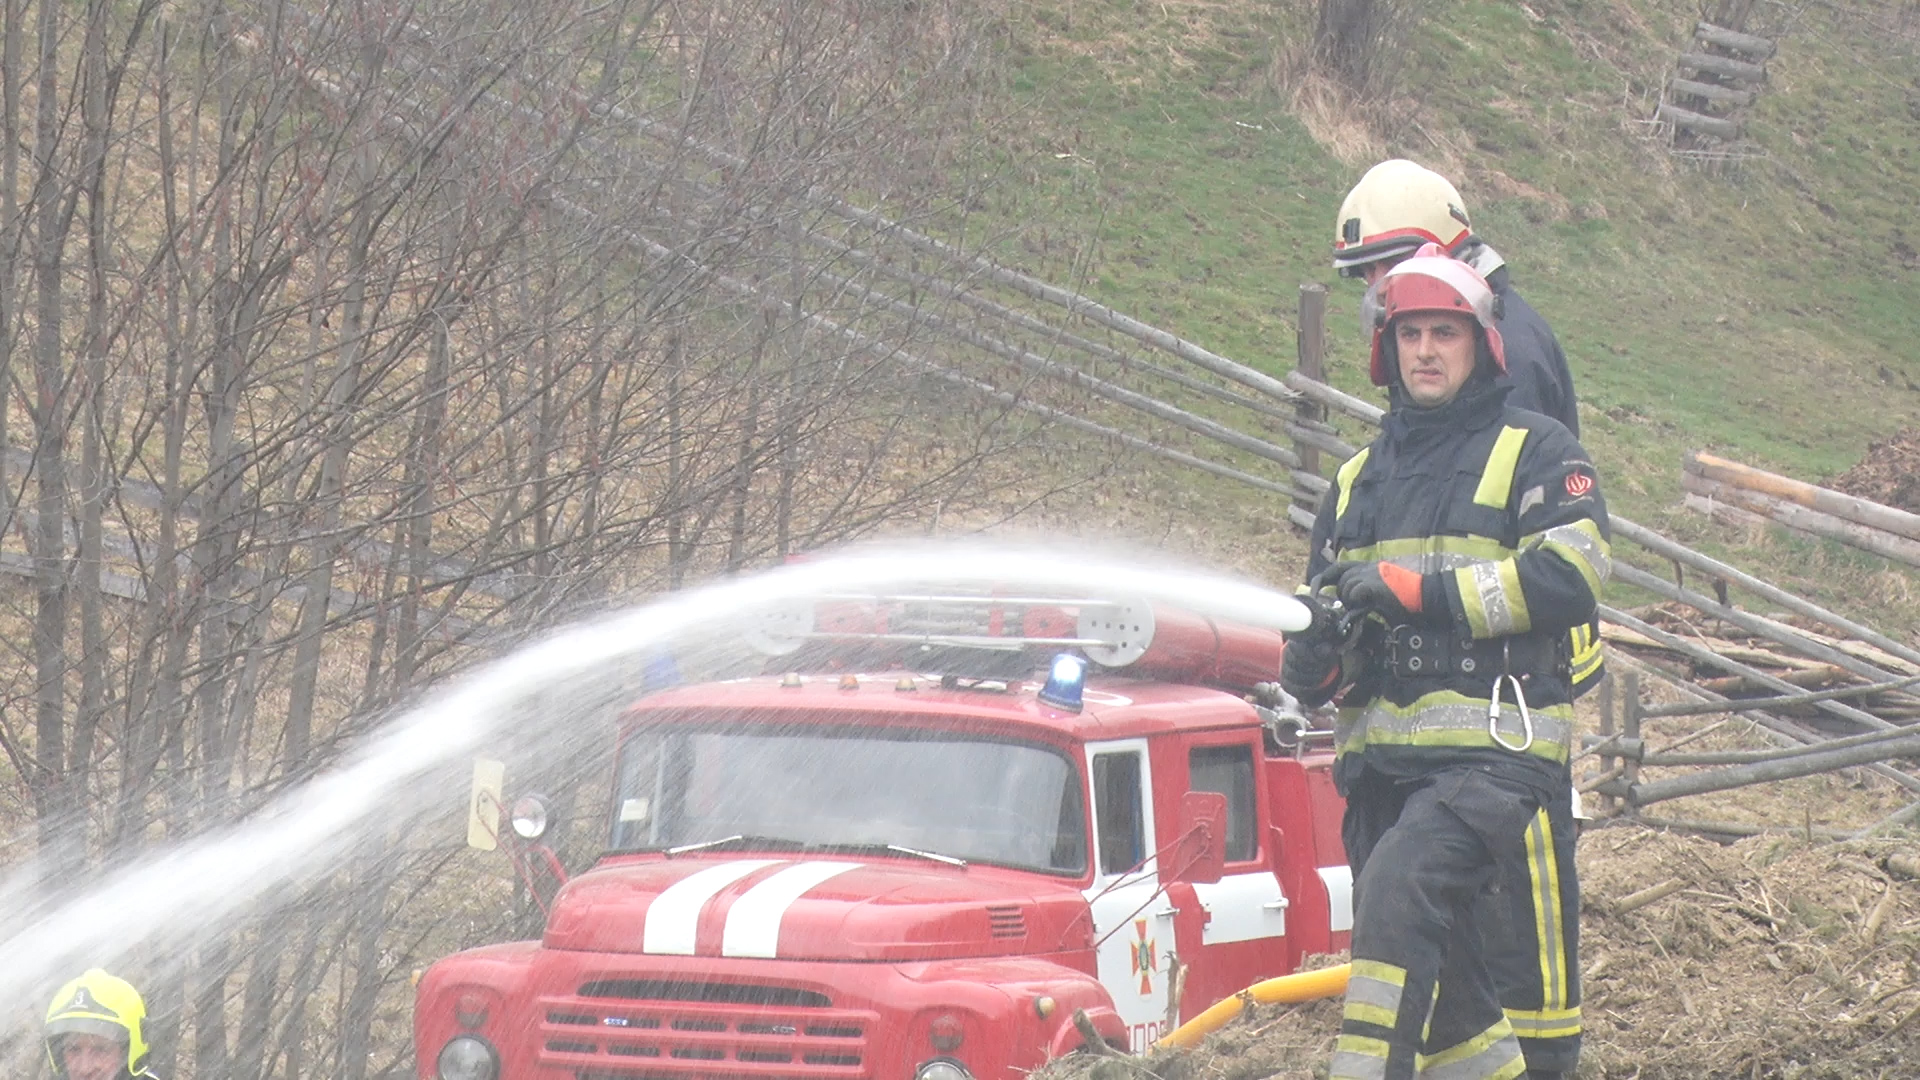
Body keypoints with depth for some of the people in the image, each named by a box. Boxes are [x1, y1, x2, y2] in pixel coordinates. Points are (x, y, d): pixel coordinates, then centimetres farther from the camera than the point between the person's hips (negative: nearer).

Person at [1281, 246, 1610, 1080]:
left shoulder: (1534, 453, 4)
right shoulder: (1358, 477, 24)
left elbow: (1570, 574, -11)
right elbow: (1325, 604, 26)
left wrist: (1419, 589, -15)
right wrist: (1311, 665, 0)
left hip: (1488, 750, -7)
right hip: (1381, 760, 7)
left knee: (1397, 896, -28)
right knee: (1437, 976, 10)